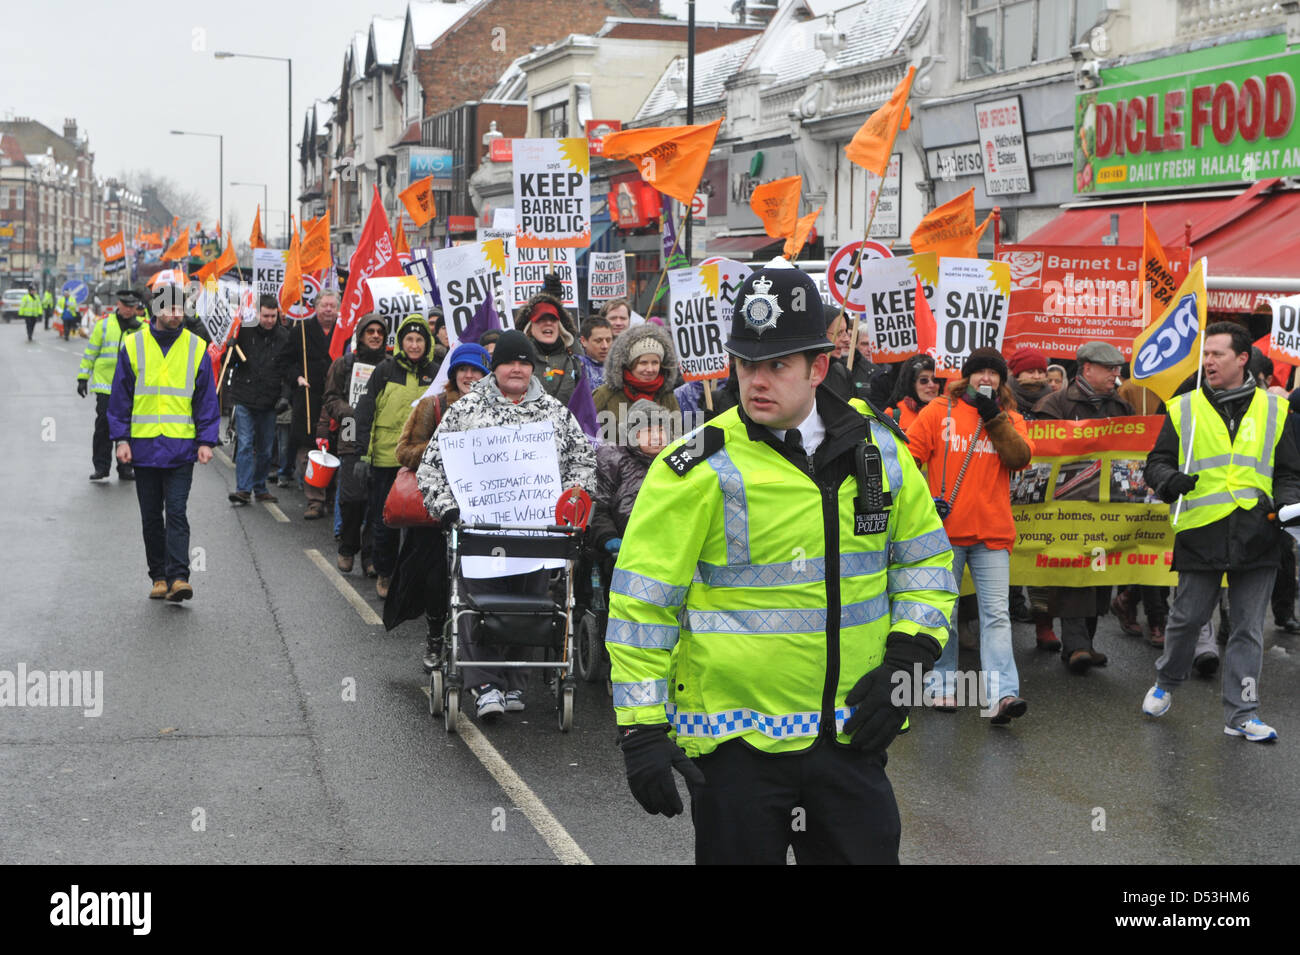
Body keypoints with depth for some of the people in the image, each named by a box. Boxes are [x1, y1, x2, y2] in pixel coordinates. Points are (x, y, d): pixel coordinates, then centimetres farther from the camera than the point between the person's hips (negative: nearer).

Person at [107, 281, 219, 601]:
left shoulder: (196, 348, 3)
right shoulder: (133, 345, 3)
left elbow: (207, 398, 6)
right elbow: (120, 397, 5)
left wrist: (206, 441, -2)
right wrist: (121, 439, -2)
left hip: (181, 448, -1)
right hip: (144, 446, 2)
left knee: (176, 513, -9)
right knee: (151, 517, 9)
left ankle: (178, 577, -13)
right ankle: (159, 576, 18)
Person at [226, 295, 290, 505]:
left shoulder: (284, 337, 2)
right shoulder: (244, 331, -3)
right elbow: (229, 362, 4)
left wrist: (285, 395, -2)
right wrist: (231, 349, -17)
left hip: (269, 401, 2)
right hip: (244, 399, -2)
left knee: (265, 449, 9)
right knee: (245, 445, -9)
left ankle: (259, 487, 22)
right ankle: (243, 489, -8)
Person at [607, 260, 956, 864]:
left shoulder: (879, 450, 4)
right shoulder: (699, 469, -10)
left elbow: (926, 559, 15)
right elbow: (640, 602, -8)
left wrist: (907, 660, 1)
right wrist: (641, 729, -12)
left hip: (850, 733, 4)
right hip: (735, 740, -4)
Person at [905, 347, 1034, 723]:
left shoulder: (1010, 419, 12)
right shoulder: (938, 412, 6)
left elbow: (1020, 457, -6)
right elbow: (909, 457, 3)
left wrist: (993, 418, -10)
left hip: (992, 533, 1)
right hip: (945, 529, 0)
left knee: (996, 613, -8)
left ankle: (1001, 694, -16)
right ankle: (943, 684, 20)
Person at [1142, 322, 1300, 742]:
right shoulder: (1184, 409, 7)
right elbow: (1157, 461, 9)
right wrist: (1168, 479, -13)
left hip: (1256, 536, 1)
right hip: (1200, 534, -1)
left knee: (1248, 628, 4)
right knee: (1186, 618, 7)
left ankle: (1241, 714, 10)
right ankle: (1165, 685, 32)